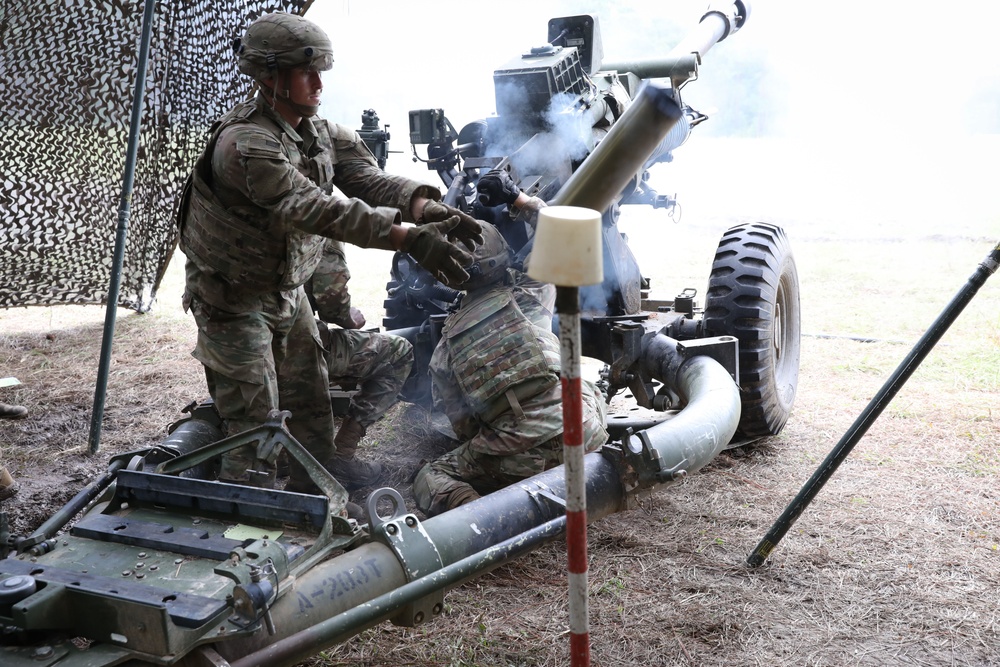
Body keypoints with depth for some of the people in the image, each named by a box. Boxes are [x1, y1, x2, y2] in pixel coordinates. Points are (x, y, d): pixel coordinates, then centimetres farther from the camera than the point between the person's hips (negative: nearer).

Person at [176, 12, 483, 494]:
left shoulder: (319, 132, 0)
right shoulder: (245, 144, -28)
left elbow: (367, 178, -14)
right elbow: (318, 210, -38)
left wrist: (429, 209, -34)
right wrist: (410, 238, -44)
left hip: (288, 292, 8)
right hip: (233, 300, -8)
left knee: (312, 411, 13)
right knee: (255, 428, -5)